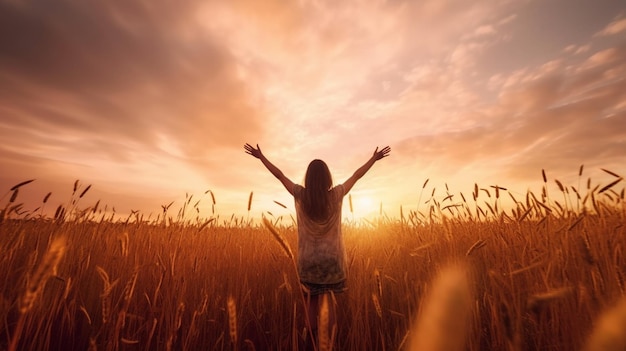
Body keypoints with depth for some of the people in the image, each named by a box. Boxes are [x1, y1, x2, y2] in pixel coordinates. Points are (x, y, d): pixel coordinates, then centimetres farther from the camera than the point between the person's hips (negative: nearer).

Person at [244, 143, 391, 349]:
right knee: (329, 302, 16)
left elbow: (279, 175, -3)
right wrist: (375, 158, 11)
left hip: (308, 259, 1)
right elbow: (356, 175, -2)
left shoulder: (300, 195, -13)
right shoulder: (336, 195, -13)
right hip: (332, 259, 0)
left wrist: (260, 156, 8)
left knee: (312, 301, 18)